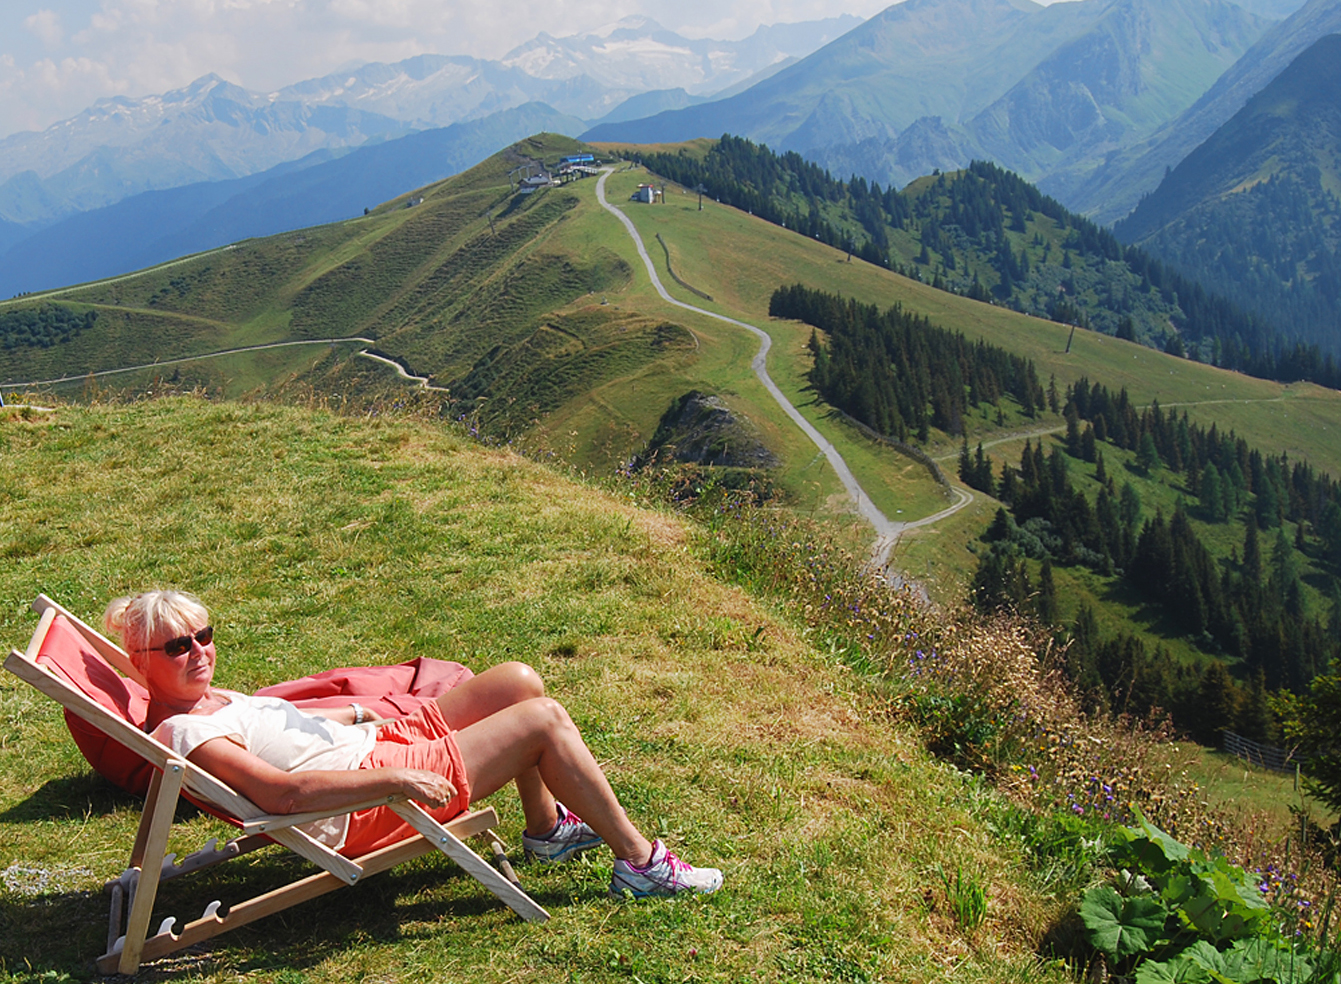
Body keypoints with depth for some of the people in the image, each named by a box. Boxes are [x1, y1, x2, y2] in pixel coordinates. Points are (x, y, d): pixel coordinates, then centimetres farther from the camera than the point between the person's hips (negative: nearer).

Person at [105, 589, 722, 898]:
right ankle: (639, 862, -3)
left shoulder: (211, 699, 12)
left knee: (518, 682, 6)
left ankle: (546, 829, 22)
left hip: (377, 742, 10)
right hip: (365, 810, -10)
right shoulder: (181, 733, -18)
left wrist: (362, 713, 26)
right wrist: (394, 781, -30)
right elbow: (280, 793, -28)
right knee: (544, 721, -13)